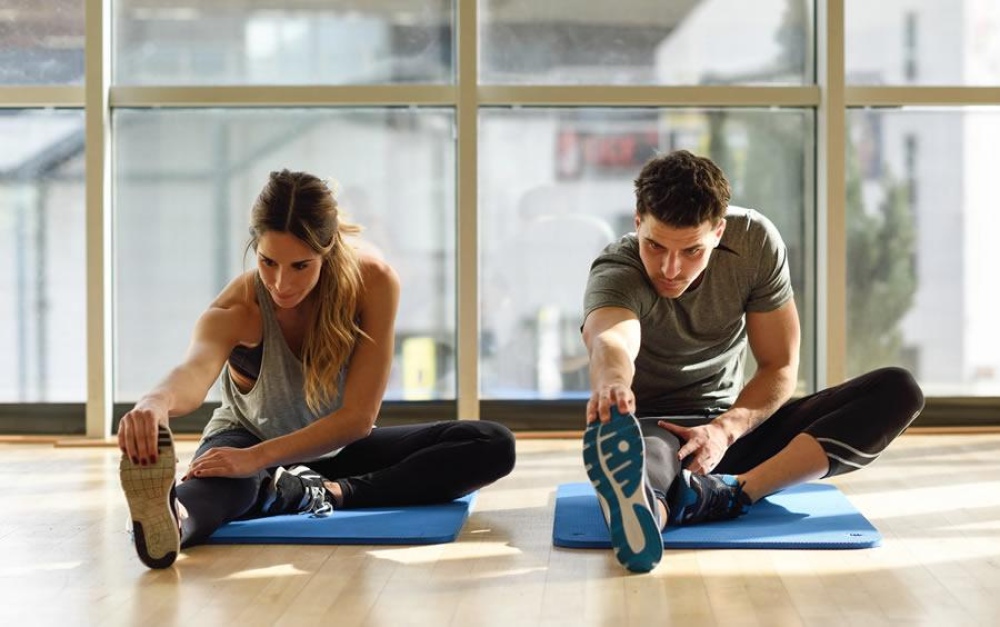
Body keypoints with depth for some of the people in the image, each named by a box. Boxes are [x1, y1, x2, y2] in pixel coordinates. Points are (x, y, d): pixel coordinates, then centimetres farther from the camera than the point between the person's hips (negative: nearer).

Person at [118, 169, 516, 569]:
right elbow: (195, 370, -52)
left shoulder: (374, 283, -25)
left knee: (493, 445, -20)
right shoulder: (237, 310, -28)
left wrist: (258, 458, -42)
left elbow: (358, 416, -28)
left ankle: (327, 493, -32)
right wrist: (157, 402, -78)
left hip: (336, 447, 3)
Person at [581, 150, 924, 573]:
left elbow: (780, 367, -7)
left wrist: (725, 429, -26)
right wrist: (611, 382, -72)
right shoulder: (616, 272, -22)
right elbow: (611, 340, -46)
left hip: (732, 427, 5)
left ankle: (730, 493, -41)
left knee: (899, 391, -18)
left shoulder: (755, 242, -11)